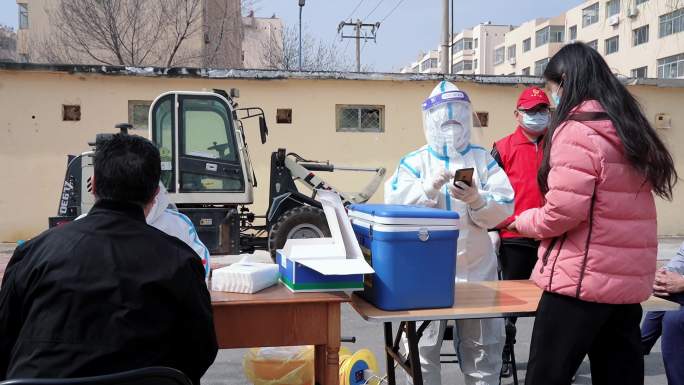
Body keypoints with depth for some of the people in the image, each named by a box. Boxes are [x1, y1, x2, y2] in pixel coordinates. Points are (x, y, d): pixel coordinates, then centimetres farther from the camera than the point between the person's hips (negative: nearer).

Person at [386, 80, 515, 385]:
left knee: (482, 348, 13)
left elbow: (504, 208, -4)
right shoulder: (414, 162, 1)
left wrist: (477, 200, -23)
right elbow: (394, 207, -10)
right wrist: (428, 188, -24)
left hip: (477, 268, 2)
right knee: (423, 347, 6)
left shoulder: (483, 159, 4)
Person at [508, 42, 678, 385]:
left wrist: (521, 222, -2)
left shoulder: (576, 130, -13)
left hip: (582, 280, -8)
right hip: (629, 281, 8)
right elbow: (616, 204, 14)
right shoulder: (632, 130, 12)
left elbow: (563, 212, -20)